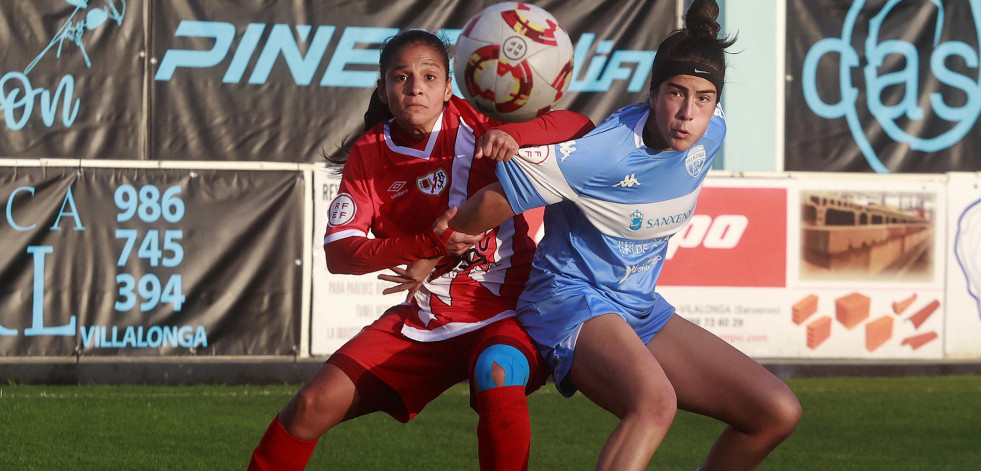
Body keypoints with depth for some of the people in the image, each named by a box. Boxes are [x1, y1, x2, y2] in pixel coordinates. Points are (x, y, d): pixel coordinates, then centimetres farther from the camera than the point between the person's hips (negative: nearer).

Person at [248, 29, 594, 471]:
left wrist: (511, 134, -30)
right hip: (420, 323, 3)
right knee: (314, 405, -9)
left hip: (502, 315, -3)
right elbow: (338, 253, -10)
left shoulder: (474, 126, -6)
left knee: (496, 372, -37)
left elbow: (581, 127, -9)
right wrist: (429, 244, -26)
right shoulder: (370, 155, 0)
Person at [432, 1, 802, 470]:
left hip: (640, 309, 8)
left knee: (778, 412, 0)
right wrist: (443, 240, 2)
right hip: (571, 302, -8)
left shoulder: (711, 133, -4)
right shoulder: (604, 153, -24)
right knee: (654, 399, -40)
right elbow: (495, 200, -14)